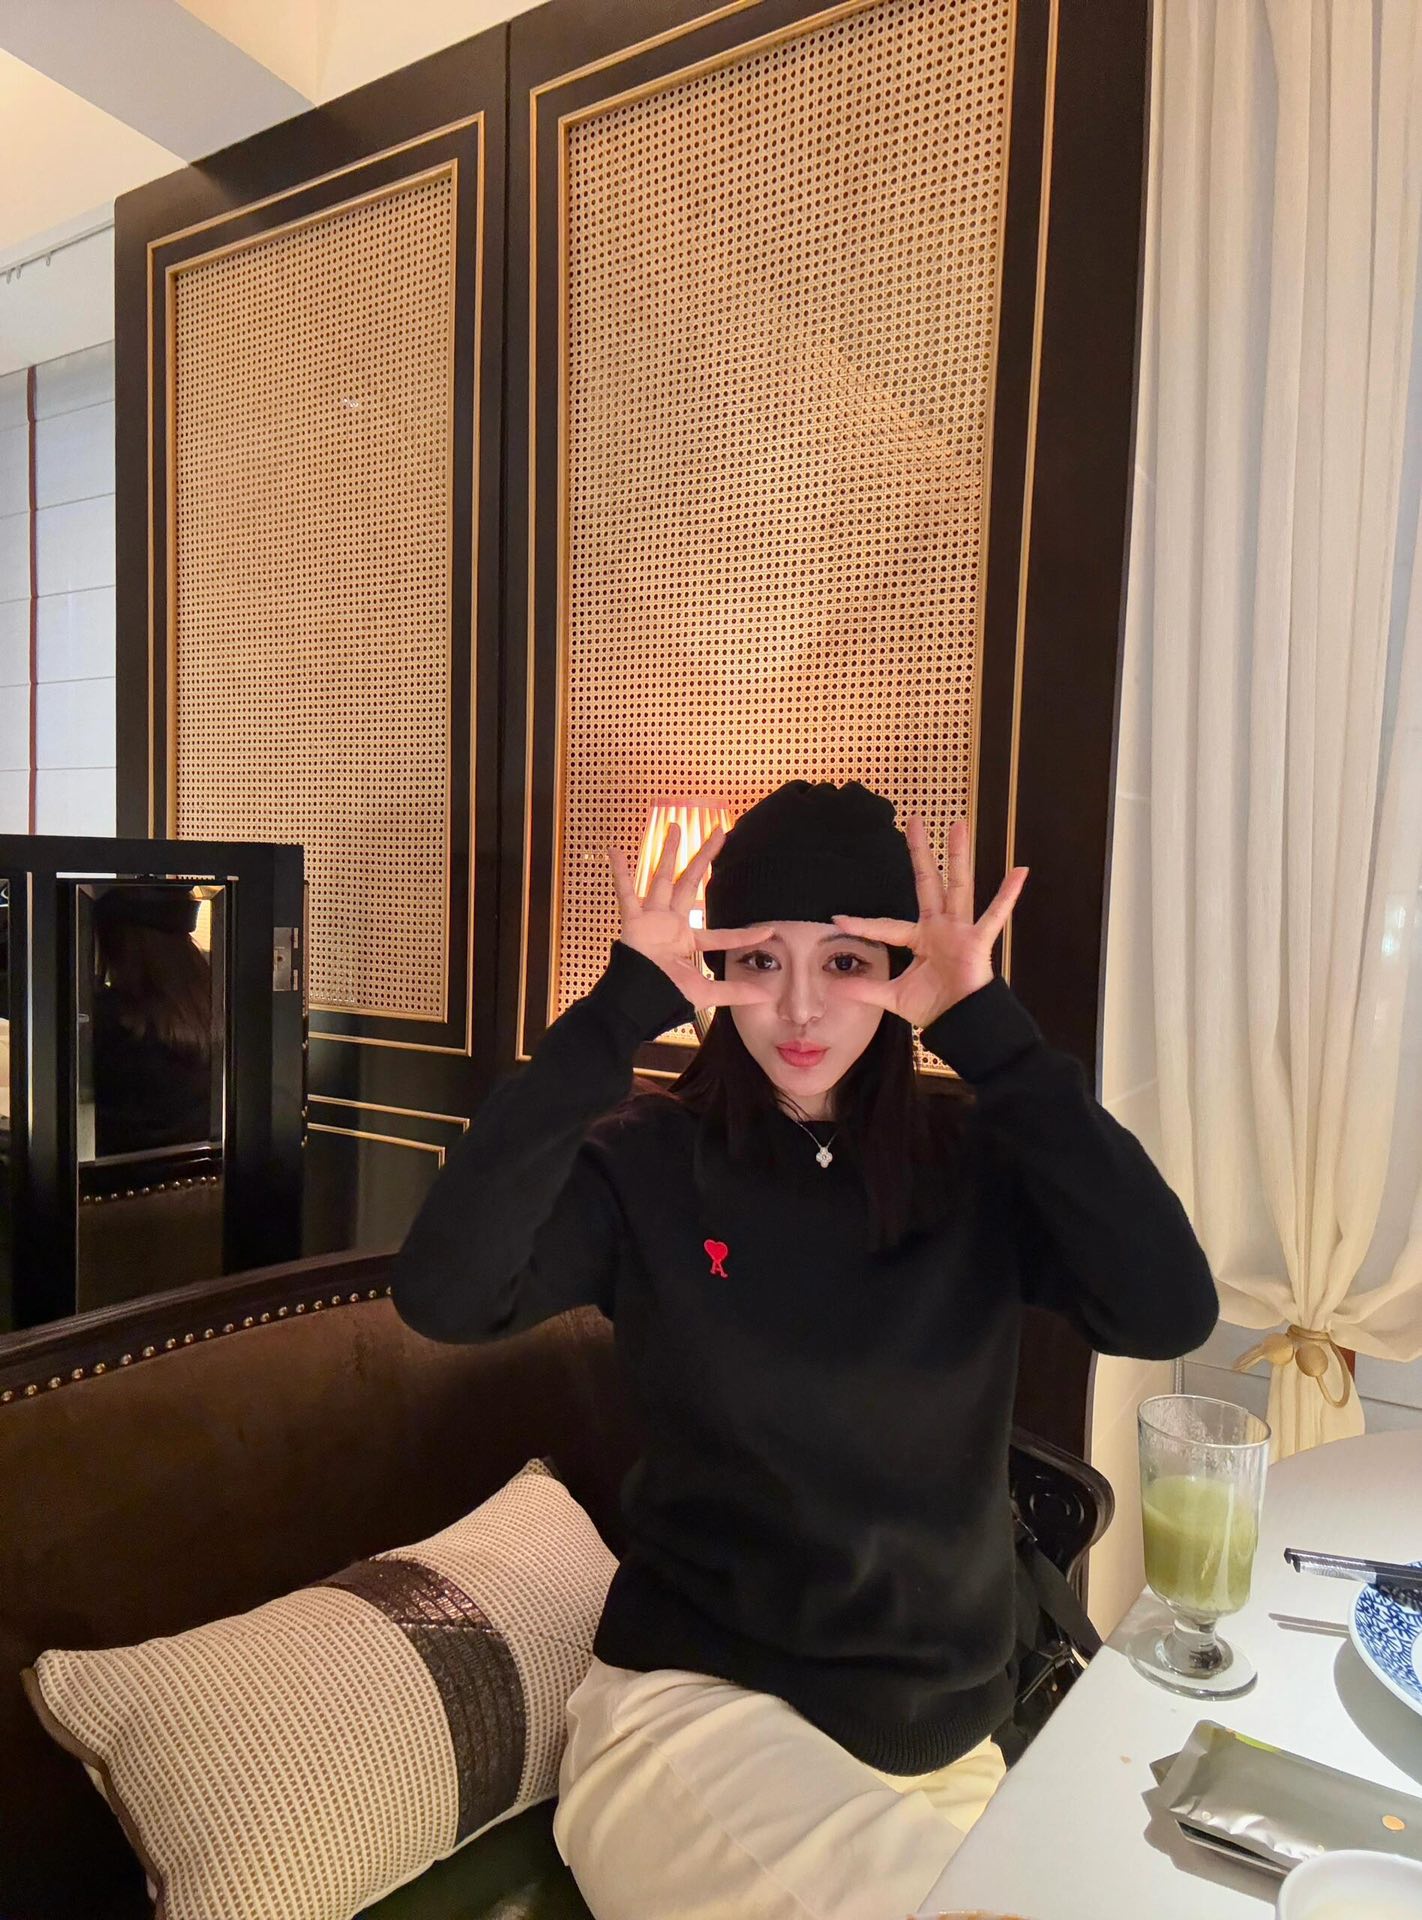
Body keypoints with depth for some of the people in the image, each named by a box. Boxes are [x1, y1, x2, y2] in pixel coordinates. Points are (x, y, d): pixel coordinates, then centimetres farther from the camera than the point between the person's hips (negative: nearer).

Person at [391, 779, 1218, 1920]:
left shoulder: (977, 1157, -5)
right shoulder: (648, 1161, -10)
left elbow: (1172, 1314, -21)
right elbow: (445, 1297, -26)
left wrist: (990, 1034, -26)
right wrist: (618, 1016, -29)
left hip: (944, 1736, 4)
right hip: (693, 1698, -3)